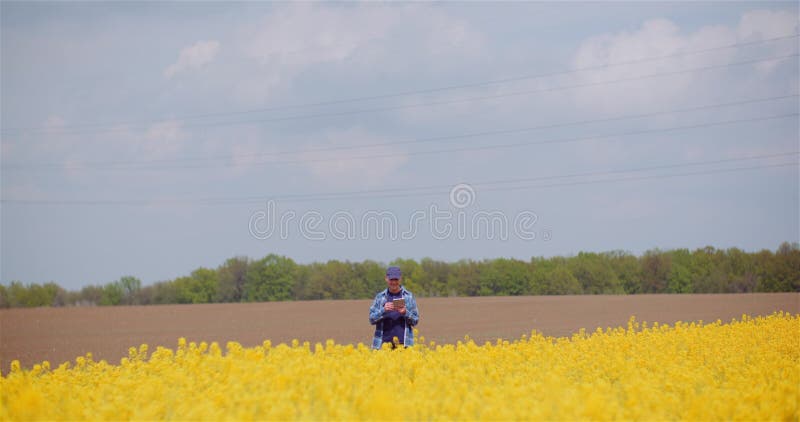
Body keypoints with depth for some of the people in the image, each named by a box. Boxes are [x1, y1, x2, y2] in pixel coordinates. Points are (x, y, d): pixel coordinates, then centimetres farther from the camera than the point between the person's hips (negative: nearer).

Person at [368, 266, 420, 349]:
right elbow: (372, 319, 4)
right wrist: (383, 310, -12)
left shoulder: (409, 296, 8)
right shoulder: (380, 297, 10)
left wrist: (405, 313, -12)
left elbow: (415, 320, 6)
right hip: (384, 342, 1)